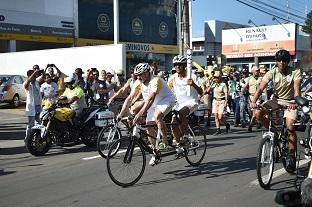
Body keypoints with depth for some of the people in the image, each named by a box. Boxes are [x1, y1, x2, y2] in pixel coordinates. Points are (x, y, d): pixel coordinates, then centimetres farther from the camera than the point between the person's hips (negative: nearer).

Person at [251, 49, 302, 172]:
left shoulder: (295, 72, -12)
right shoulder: (272, 73, -9)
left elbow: (297, 89, -25)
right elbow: (261, 88, -20)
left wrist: (295, 102, -45)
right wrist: (254, 101, -37)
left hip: (290, 103, -2)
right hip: (276, 100, 2)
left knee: (290, 127, -20)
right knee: (258, 113, -22)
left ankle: (291, 156, -5)